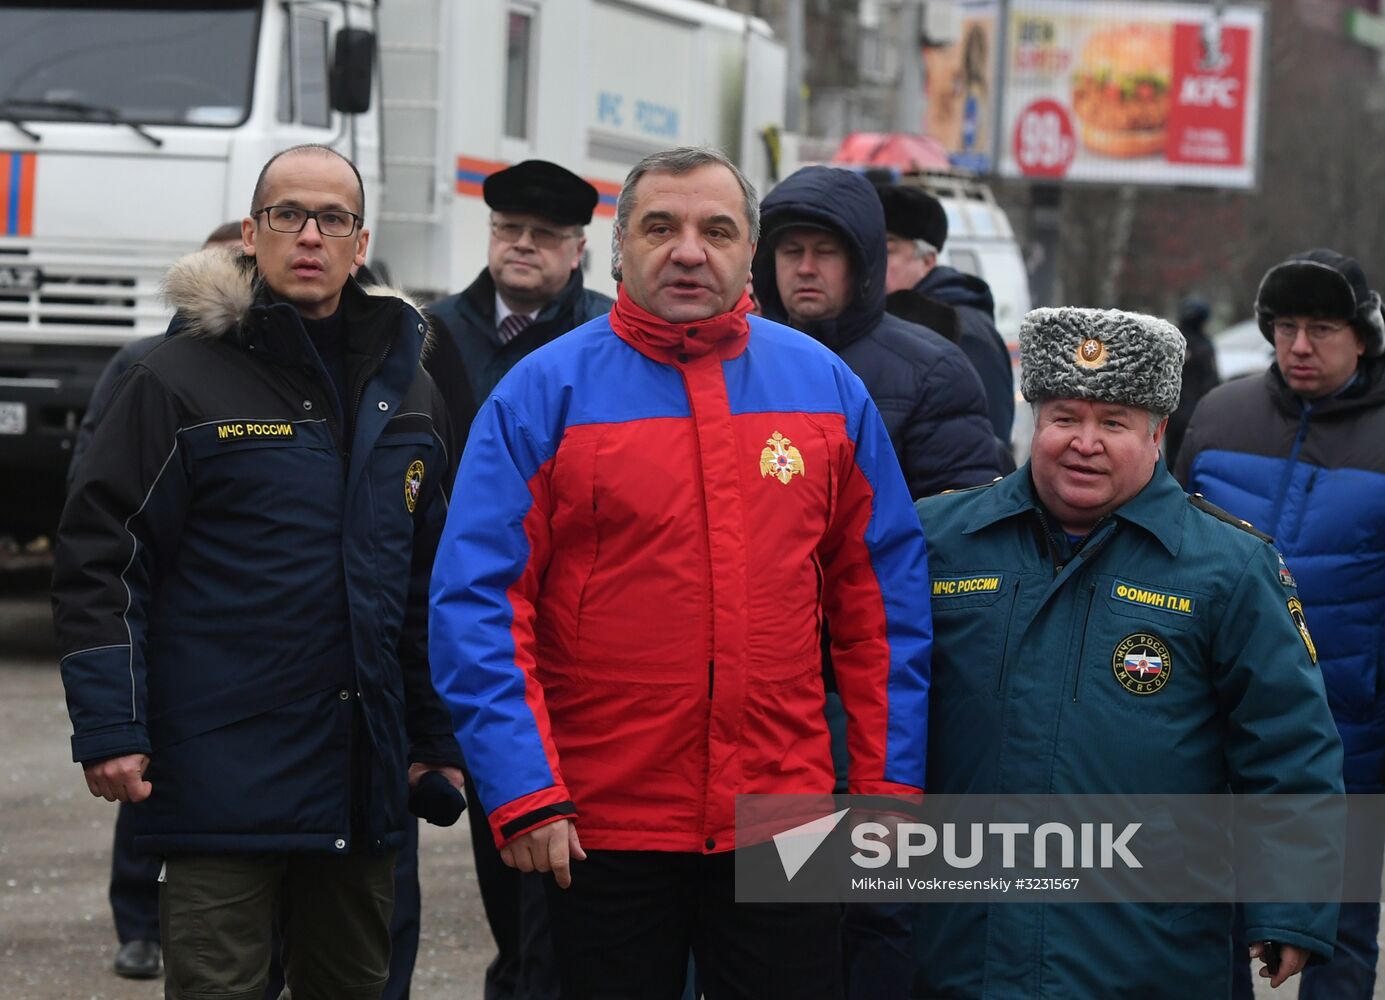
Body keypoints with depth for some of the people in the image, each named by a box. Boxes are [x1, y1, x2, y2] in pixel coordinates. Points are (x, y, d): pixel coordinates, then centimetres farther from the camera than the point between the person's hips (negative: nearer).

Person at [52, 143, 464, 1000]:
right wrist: (109, 730, -13)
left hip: (363, 784, 5)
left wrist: (438, 737, 14)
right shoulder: (182, 381, -3)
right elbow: (99, 560, -6)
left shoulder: (407, 391, 13)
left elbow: (432, 580, 19)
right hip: (223, 776, -5)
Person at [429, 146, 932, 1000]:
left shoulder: (827, 386, 7)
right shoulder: (545, 395, -3)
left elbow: (879, 597, 10)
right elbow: (479, 608, -7)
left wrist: (890, 784, 4)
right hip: (603, 826, -2)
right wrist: (524, 795, -14)